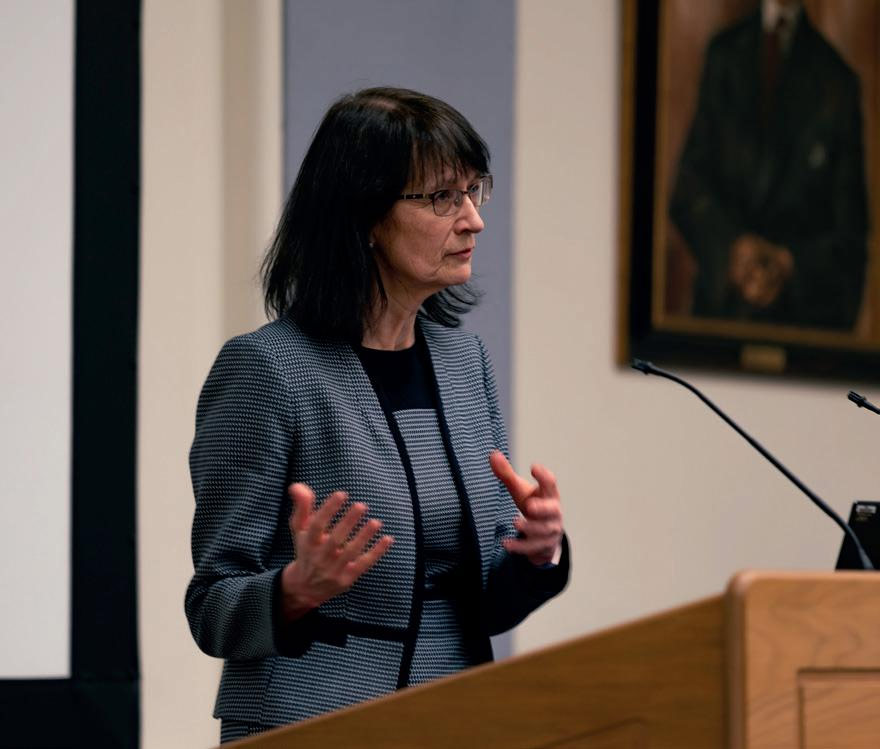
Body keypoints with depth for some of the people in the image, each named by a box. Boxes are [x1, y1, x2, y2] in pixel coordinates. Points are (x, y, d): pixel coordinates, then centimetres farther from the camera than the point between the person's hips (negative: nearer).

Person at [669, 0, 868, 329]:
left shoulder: (838, 83, 1)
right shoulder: (723, 55, 10)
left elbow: (851, 232, 3)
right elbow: (688, 189, 7)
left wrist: (789, 264, -14)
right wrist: (733, 244, -10)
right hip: (720, 302, 2)